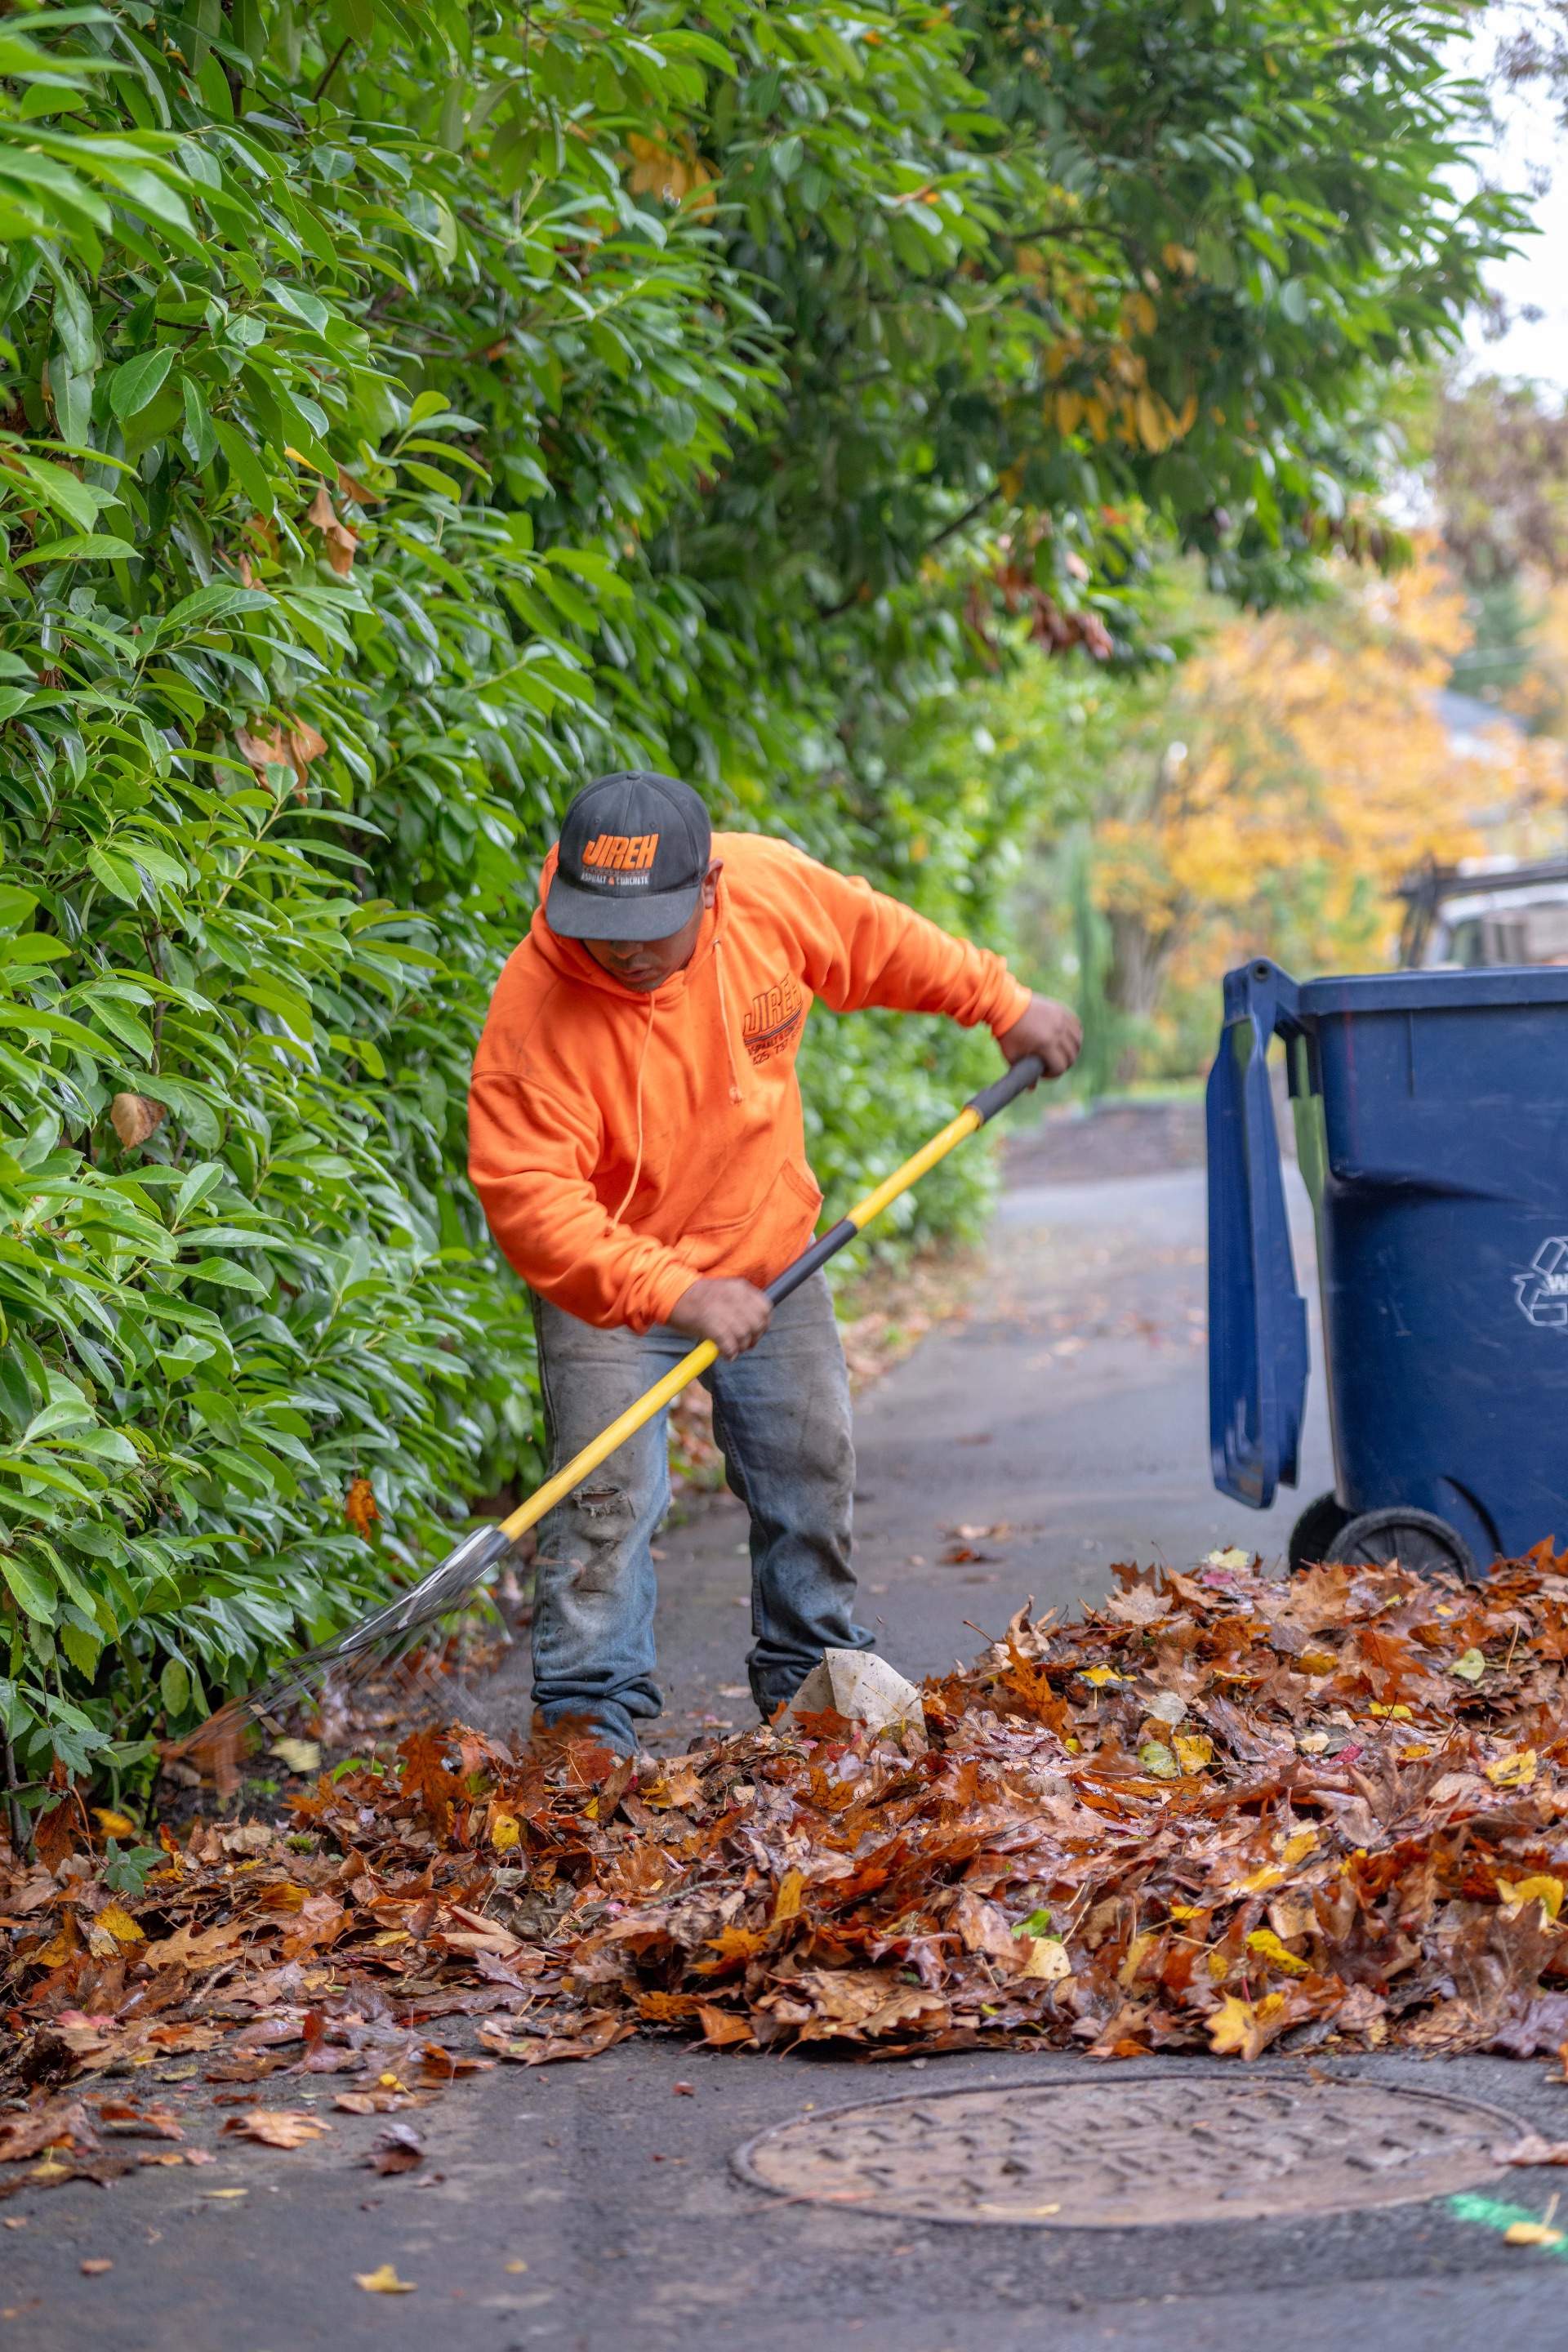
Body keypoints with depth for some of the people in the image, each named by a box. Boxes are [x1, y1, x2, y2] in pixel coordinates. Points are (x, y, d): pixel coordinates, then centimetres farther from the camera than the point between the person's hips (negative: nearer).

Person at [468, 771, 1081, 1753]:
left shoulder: (774, 888, -20)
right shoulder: (534, 1008, -32)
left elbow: (881, 942, 2)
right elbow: (527, 1194, -35)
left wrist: (1002, 1003, 11)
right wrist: (673, 1293, -44)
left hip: (769, 1254, 5)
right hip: (609, 1278, -5)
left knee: (813, 1471, 13)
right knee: (607, 1494, -14)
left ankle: (812, 1681, 30)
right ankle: (588, 1716, -4)